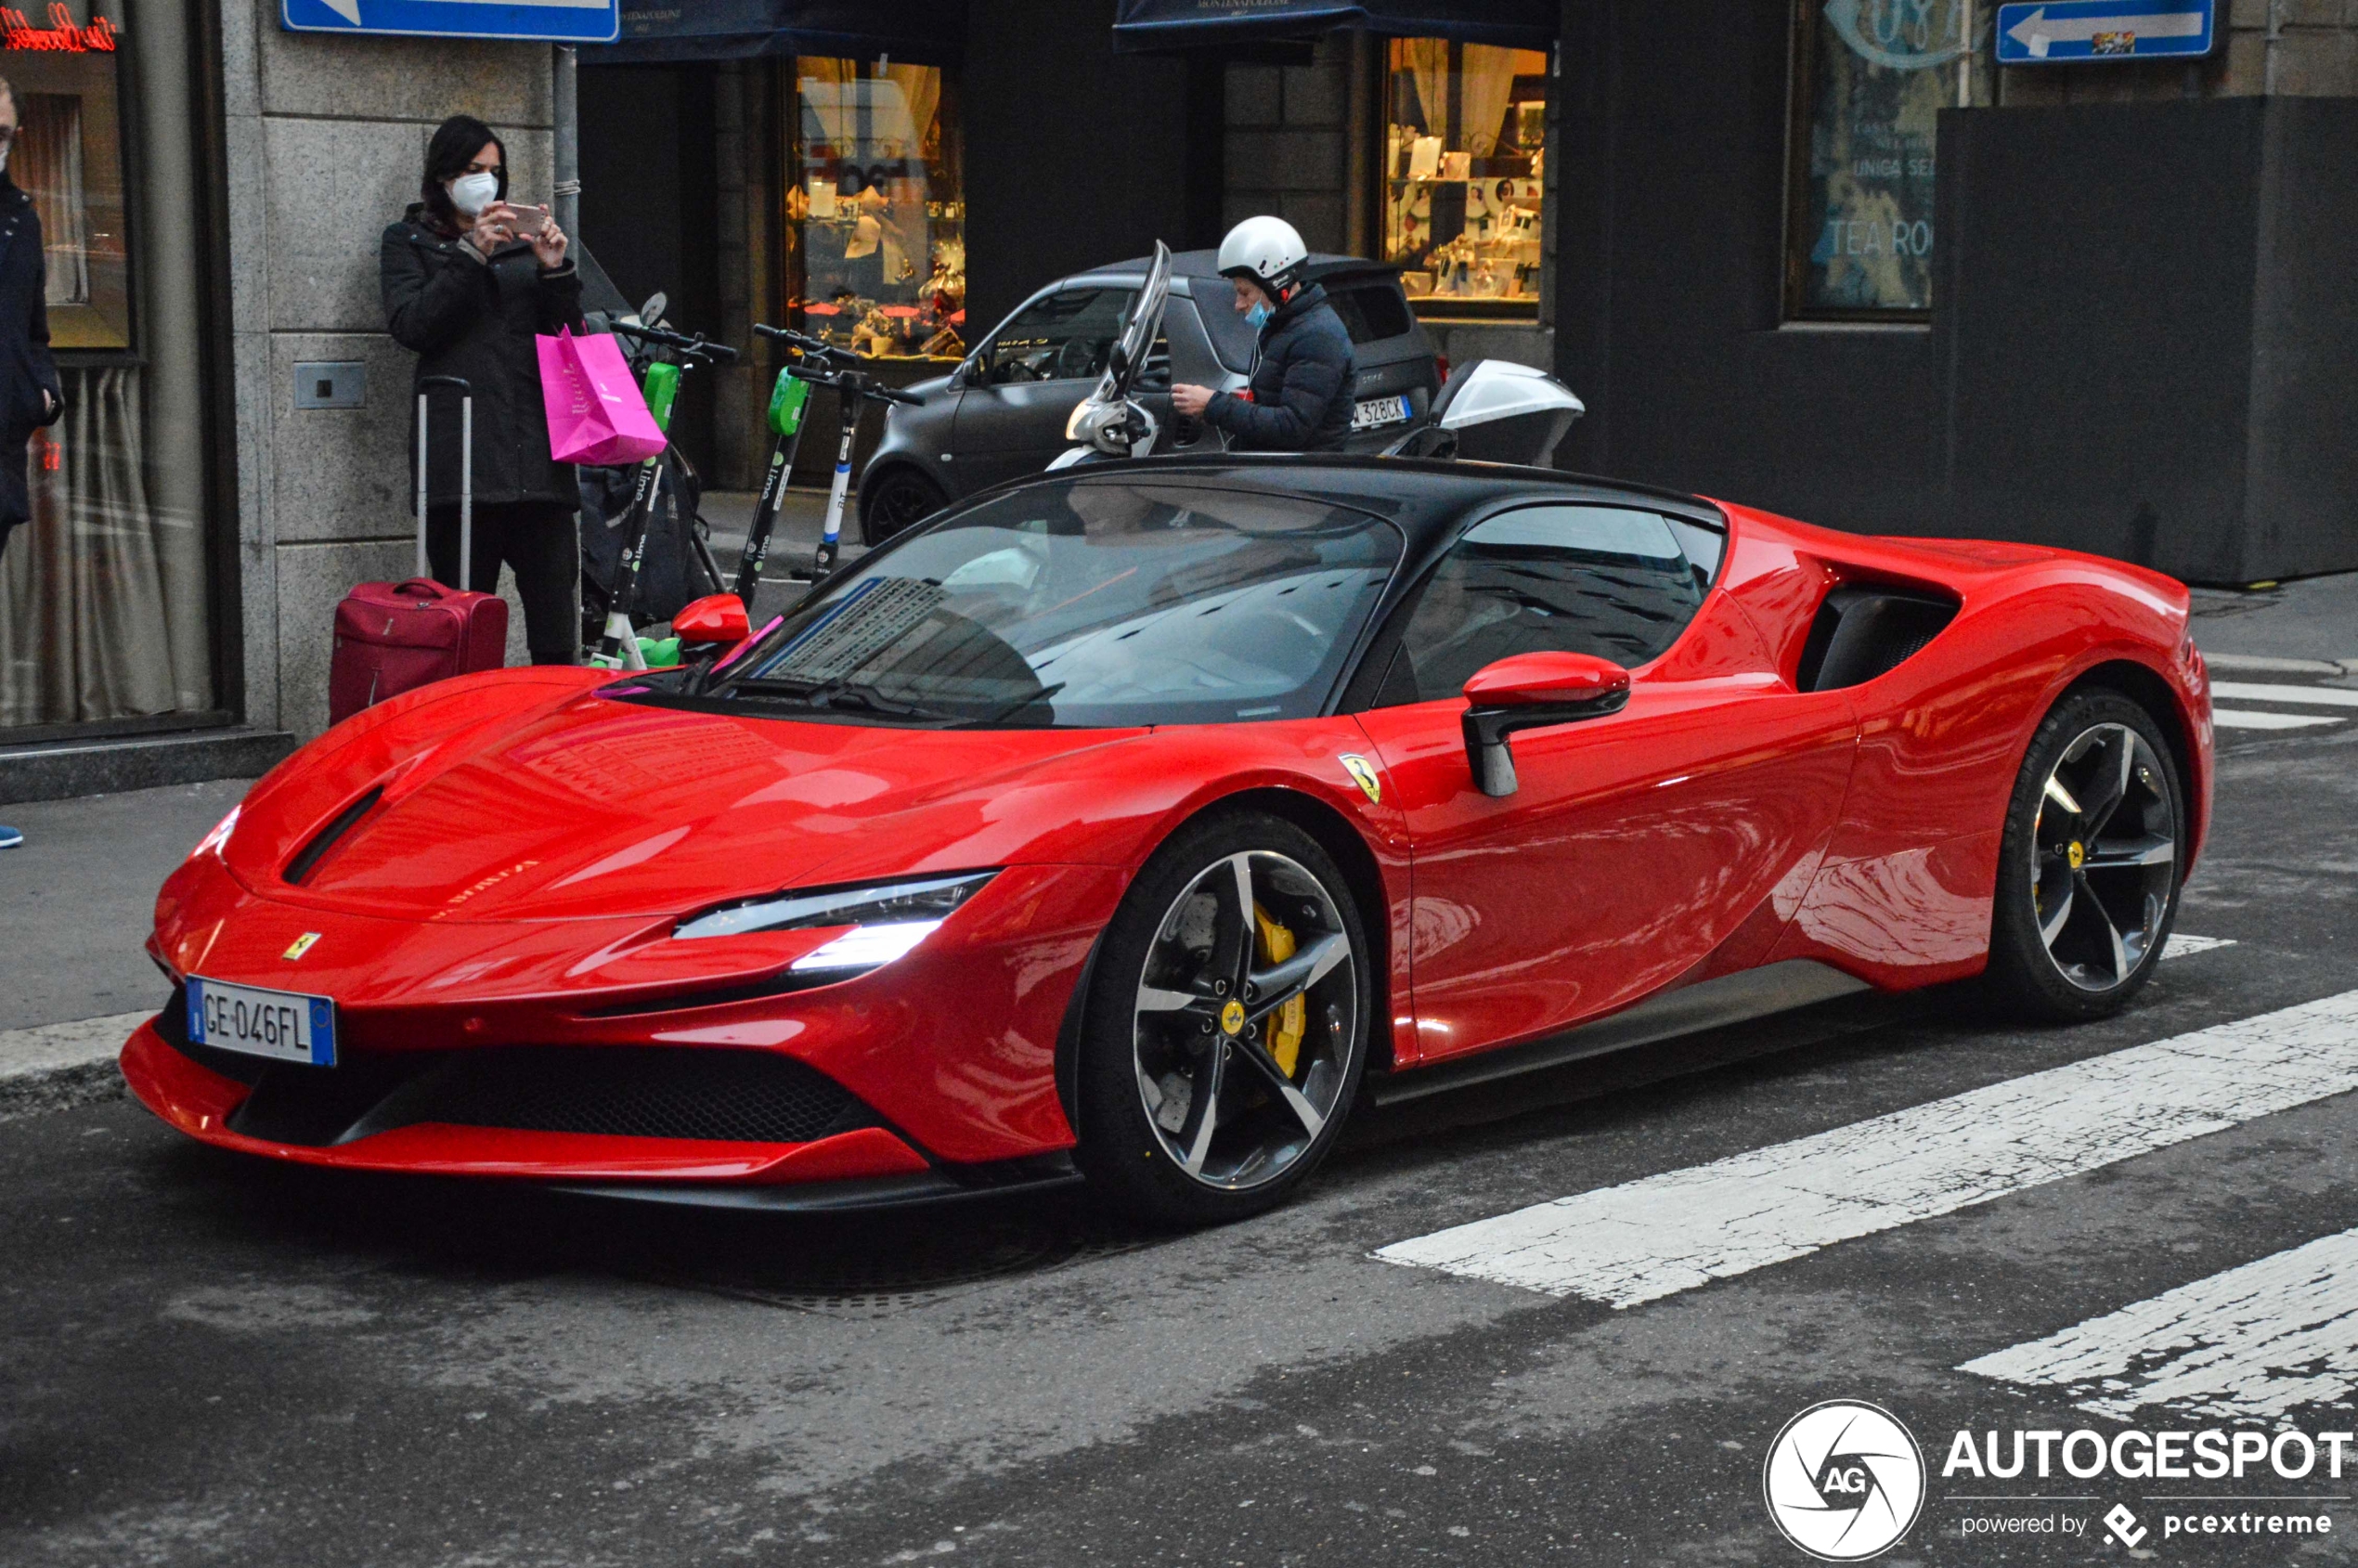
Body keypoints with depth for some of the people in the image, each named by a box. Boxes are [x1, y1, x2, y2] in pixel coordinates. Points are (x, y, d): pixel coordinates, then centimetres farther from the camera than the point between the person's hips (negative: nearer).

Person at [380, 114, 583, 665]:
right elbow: (409, 325, -4)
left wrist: (555, 271, -1)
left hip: (536, 449, 3)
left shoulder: (521, 238, 22)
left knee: (557, 631, -5)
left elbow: (567, 334, 16)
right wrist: (470, 255, -11)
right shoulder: (408, 242, 14)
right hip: (460, 450, -3)